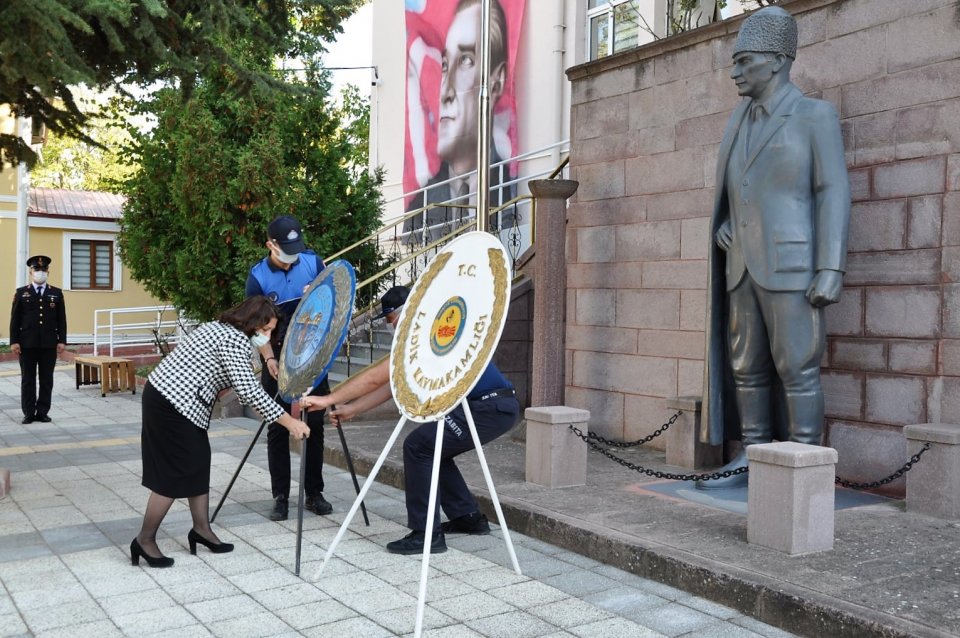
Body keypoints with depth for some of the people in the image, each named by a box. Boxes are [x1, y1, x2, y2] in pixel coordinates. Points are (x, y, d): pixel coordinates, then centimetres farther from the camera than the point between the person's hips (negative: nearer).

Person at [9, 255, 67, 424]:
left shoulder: (57, 293, 8)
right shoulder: (21, 293, 6)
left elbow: (61, 319, 6)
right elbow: (15, 319, 3)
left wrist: (62, 341, -1)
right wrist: (14, 342, -4)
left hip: (49, 344, 1)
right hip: (27, 344, -1)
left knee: (47, 380, 3)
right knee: (28, 379, 3)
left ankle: (43, 412, 10)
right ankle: (29, 413, 9)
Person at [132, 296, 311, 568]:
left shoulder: (219, 328, 14)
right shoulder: (236, 341, -16)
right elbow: (248, 391, -24)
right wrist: (289, 421, -22)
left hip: (165, 395, 10)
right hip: (172, 405, -10)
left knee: (198, 465, 13)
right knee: (175, 474, -2)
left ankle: (201, 529, 22)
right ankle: (144, 541, 9)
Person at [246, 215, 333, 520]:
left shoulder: (313, 261, -3)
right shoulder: (258, 276, -9)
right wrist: (269, 359, -25)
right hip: (278, 358, -2)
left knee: (315, 423, 5)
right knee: (278, 427, 1)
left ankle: (314, 493, 14)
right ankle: (281, 497, 10)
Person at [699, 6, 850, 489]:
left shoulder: (815, 114, -1)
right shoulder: (739, 120, 17)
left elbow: (833, 193, -8)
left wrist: (831, 269, -16)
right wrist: (721, 227, 4)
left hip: (792, 264, -6)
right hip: (743, 268, 7)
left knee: (796, 367, -6)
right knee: (747, 367, 7)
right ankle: (753, 459, 15)